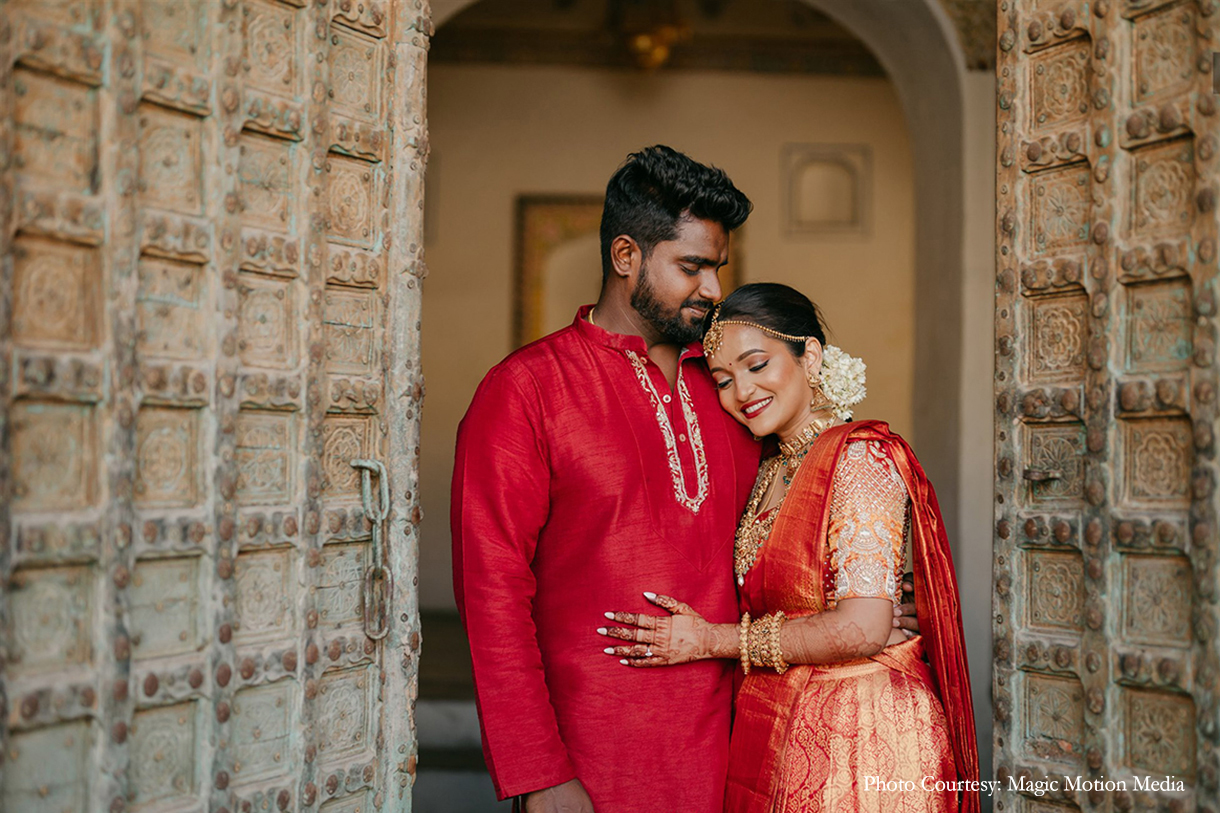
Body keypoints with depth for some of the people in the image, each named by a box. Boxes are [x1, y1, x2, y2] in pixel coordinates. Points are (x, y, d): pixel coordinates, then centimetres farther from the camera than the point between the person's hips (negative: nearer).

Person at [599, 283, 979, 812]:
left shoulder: (860, 457, -15)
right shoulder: (771, 472, 10)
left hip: (860, 733, -8)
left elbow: (863, 628, -23)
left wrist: (711, 640, -15)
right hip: (778, 731, 8)